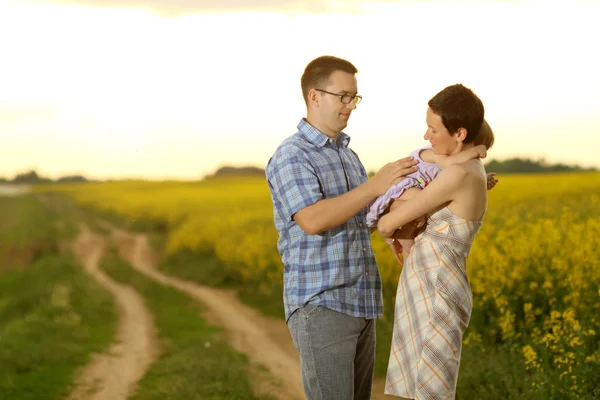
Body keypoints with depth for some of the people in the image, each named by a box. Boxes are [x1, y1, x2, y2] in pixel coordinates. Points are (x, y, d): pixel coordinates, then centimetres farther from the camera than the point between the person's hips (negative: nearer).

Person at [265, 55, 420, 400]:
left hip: (360, 305, 8)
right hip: (320, 307, -8)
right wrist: (375, 185, -22)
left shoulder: (347, 155, 16)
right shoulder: (290, 157, -10)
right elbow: (312, 220, -25)